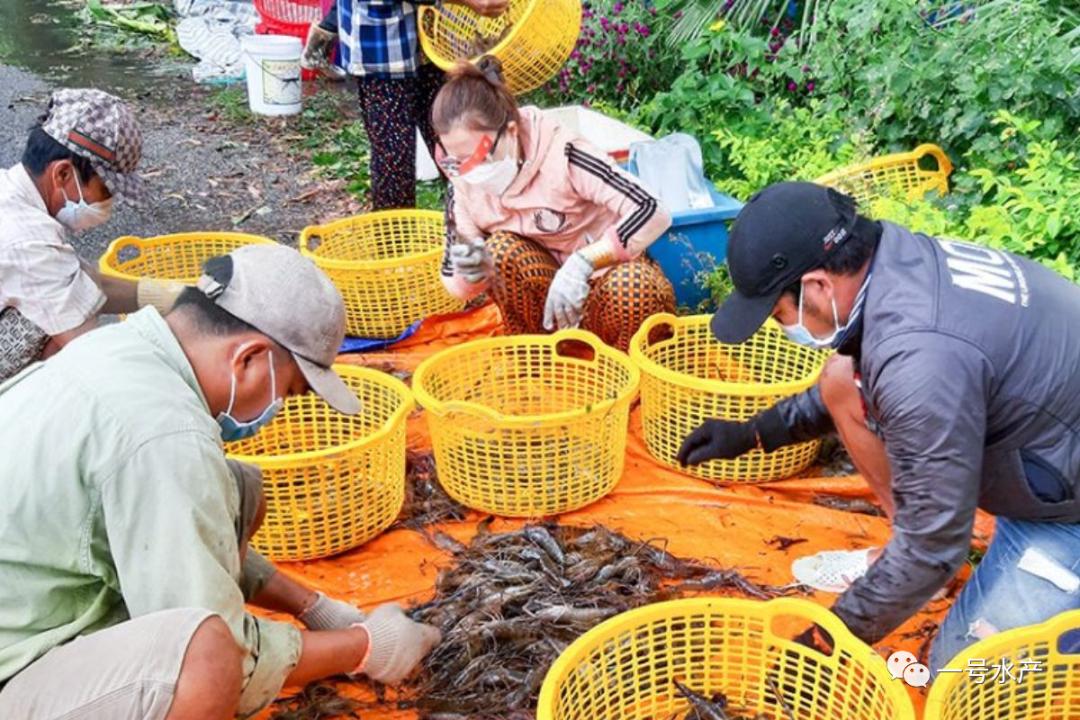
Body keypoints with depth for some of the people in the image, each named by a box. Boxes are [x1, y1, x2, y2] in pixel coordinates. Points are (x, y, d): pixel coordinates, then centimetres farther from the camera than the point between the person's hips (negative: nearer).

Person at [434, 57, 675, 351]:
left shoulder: (562, 155, -26)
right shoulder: (464, 187, -11)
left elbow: (652, 214, -29)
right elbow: (455, 283, -2)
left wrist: (581, 263, -38)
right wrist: (473, 275, -26)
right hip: (546, 294, 4)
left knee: (632, 286, -36)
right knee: (501, 249, -26)